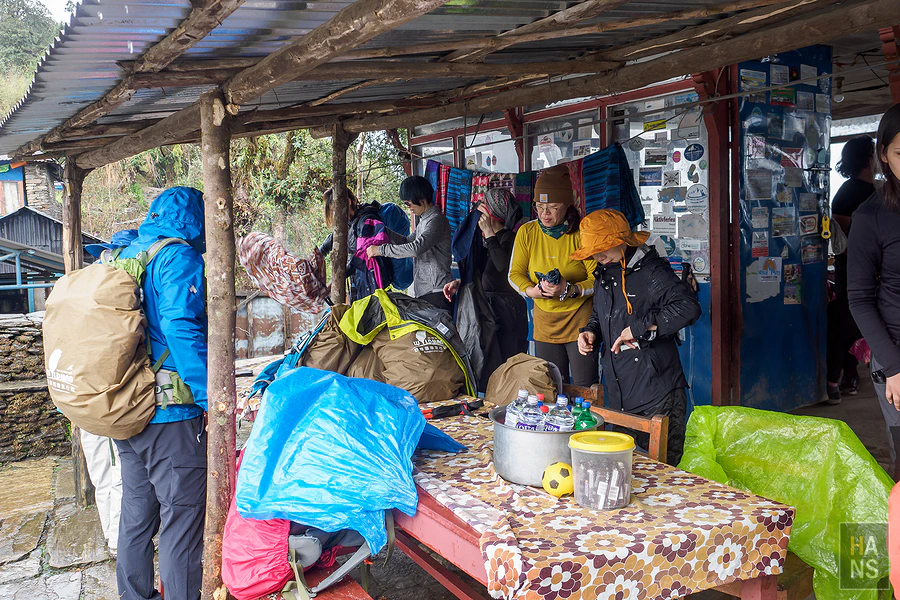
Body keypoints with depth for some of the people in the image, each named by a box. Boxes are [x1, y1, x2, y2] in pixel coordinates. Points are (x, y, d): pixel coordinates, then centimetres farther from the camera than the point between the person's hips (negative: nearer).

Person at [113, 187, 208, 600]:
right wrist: (212, 400, -23)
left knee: (137, 512, 21)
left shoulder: (126, 255, 14)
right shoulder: (180, 259, -12)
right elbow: (182, 329, -25)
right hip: (170, 415, -9)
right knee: (182, 517, 1)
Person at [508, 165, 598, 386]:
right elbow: (515, 273, 6)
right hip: (544, 323, 4)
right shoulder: (527, 232, 0)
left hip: (580, 319, -3)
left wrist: (571, 290, -26)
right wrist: (530, 290, -14)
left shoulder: (582, 233, -10)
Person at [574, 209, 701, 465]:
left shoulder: (651, 271, -12)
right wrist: (591, 331, 7)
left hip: (656, 396, -8)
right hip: (618, 395, 8)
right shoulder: (603, 275, 13)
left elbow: (688, 307, -27)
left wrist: (638, 328, -24)